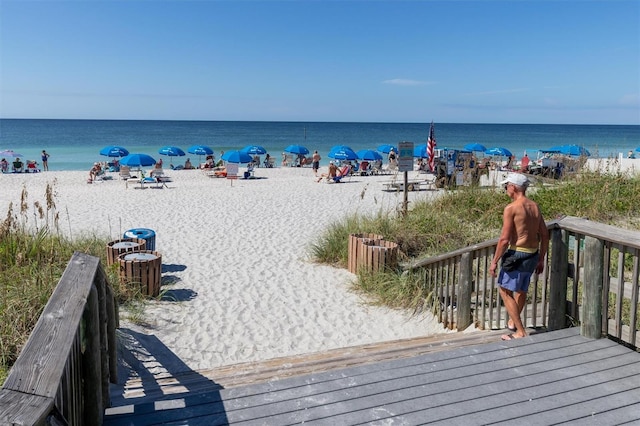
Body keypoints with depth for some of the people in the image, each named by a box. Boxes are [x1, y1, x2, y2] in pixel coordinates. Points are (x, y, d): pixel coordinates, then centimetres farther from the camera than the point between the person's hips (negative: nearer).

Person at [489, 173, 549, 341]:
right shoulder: (535, 206, 8)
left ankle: (521, 332, 0)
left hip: (517, 254, -8)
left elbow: (504, 239, -17)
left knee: (505, 291, 2)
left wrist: (494, 262, -9)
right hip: (533, 255, 8)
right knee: (521, 289, 23)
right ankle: (513, 321, 41)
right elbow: (545, 235, 11)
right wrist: (541, 259, 19)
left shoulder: (511, 208, -14)